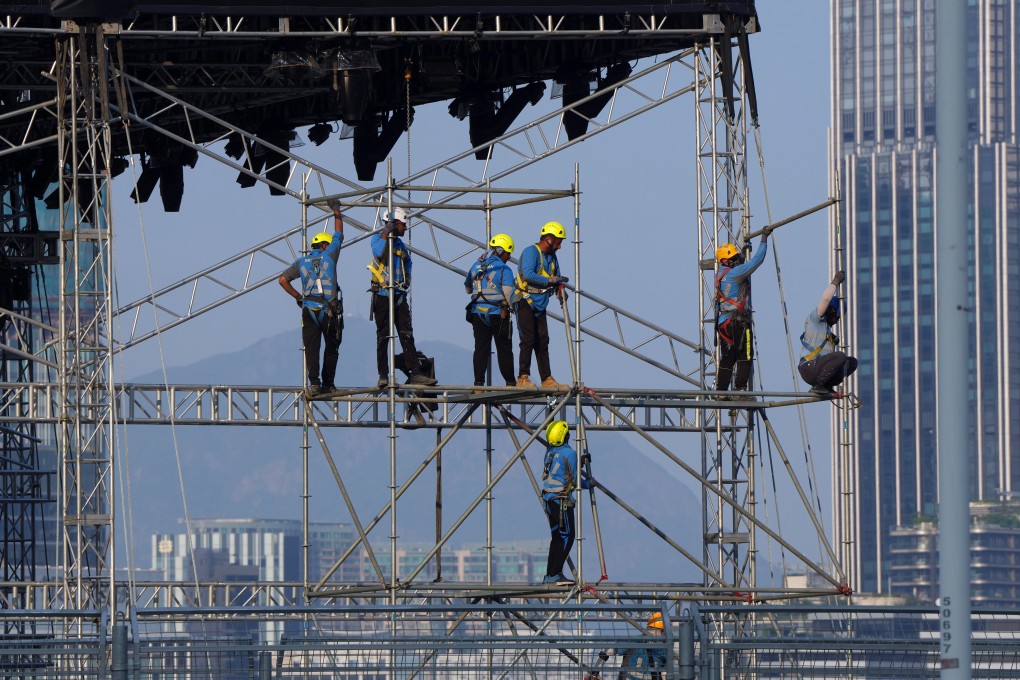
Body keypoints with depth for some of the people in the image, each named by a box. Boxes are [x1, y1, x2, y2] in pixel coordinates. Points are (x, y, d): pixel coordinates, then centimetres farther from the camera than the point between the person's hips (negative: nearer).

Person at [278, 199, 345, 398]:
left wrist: (298, 297, 13)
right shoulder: (329, 255, 2)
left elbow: (283, 280, 2)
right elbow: (338, 234, 15)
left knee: (311, 348, -2)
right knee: (331, 349, 10)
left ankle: (314, 383, -15)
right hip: (330, 311, -2)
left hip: (309, 311, 2)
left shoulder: (302, 262, 9)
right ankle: (328, 383, 10)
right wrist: (337, 212, 29)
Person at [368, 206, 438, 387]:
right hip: (382, 295, -6)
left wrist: (407, 277, 20)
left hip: (399, 296, 6)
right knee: (383, 336, -2)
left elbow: (407, 261, 35)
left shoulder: (399, 243, 17)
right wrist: (386, 233, -25)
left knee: (407, 335, 1)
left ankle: (415, 373, -2)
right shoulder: (378, 238, -4)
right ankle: (383, 375, 1)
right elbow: (378, 252, -27)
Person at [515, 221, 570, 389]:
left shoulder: (552, 257, 16)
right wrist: (549, 281, -26)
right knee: (528, 340, -11)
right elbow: (527, 275, -27)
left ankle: (547, 379, 7)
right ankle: (523, 378, -9)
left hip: (540, 305, 8)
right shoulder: (531, 252, -12)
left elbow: (556, 278, 25)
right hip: (525, 303, -8)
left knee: (542, 342, 6)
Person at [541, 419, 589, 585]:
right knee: (566, 537, -5)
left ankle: (550, 575, 12)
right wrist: (588, 484, 8)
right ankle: (555, 574, -13)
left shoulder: (549, 452, 9)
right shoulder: (569, 453, -13)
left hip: (548, 499, 8)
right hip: (561, 500, -8)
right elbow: (574, 480, -11)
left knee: (557, 537, 13)